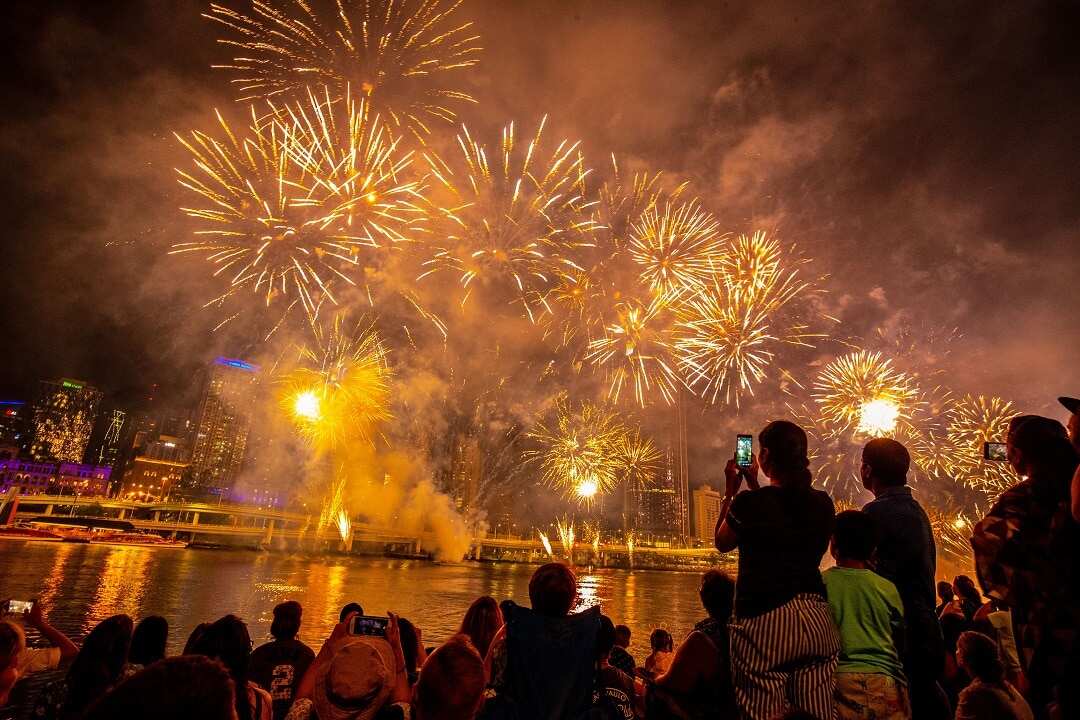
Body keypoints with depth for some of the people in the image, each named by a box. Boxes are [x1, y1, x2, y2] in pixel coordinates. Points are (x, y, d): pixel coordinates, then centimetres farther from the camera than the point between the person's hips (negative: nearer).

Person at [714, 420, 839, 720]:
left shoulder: (749, 503, -12)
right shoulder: (822, 503, 3)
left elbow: (722, 543, 7)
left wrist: (731, 492, 14)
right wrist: (754, 487, 27)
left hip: (765, 621, -5)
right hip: (816, 620, 5)